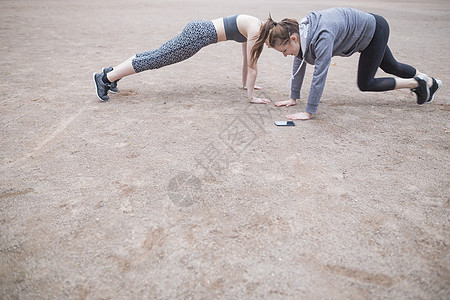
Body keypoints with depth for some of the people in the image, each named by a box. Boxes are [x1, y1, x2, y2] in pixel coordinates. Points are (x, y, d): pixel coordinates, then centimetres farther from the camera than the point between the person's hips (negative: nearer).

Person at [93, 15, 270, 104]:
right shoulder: (256, 31, -12)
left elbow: (247, 60, 23)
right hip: (199, 35, -9)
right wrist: (251, 97, -10)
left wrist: (245, 83, 29)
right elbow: (252, 66, -14)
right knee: (155, 59, -8)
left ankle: (112, 74, 15)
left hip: (199, 29, 9)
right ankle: (106, 78, -4)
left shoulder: (252, 27, 15)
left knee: (156, 55, 9)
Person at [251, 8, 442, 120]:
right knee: (391, 67, 25)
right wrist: (293, 98, -4)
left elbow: (319, 75, -42)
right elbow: (299, 65, -7)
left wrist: (309, 112, -40)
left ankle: (419, 83, 16)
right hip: (364, 33, 7)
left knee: (365, 84, -1)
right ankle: (430, 82, 51)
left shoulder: (323, 37, -41)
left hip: (374, 30, -7)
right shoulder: (299, 32, -16)